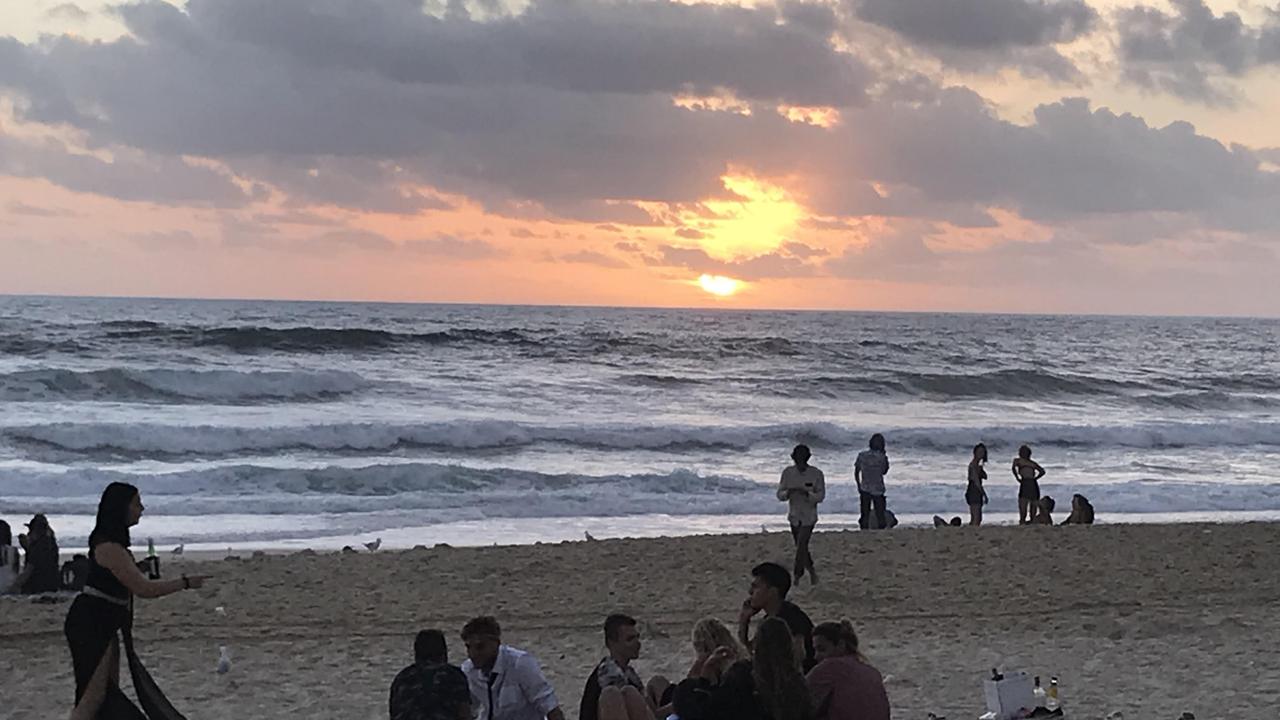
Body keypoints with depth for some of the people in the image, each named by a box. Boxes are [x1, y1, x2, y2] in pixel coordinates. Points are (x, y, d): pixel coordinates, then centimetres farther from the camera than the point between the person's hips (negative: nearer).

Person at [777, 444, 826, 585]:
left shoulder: (816, 474, -9)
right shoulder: (788, 473, -2)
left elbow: (821, 496, -10)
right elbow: (780, 494, -1)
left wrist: (806, 493, -28)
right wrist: (789, 492, -24)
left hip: (809, 516, -4)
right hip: (794, 515, 4)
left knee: (801, 546, -14)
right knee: (800, 546, 16)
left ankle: (797, 577, -3)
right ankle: (811, 571, 38)